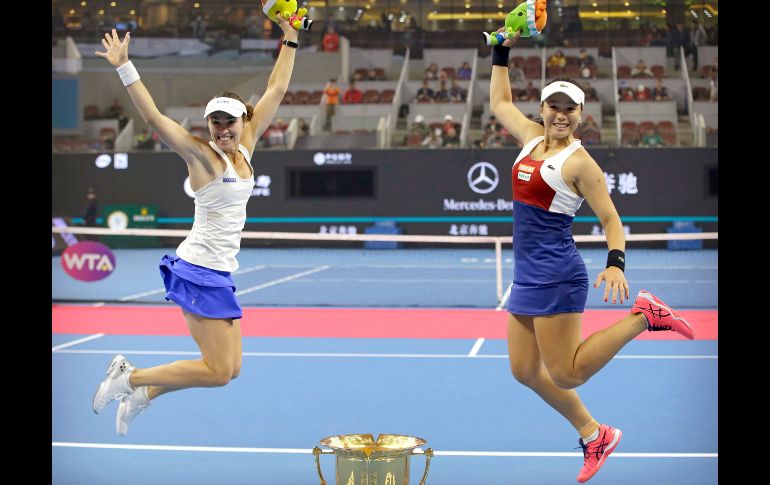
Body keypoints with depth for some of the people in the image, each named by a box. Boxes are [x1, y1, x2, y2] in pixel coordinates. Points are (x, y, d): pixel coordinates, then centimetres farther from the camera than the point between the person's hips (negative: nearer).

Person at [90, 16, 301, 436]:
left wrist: (290, 41, 16)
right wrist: (124, 67, -26)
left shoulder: (245, 146, 9)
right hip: (200, 270, -8)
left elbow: (276, 91, 14)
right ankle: (128, 377, 3)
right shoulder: (201, 155, -9)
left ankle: (141, 394, 19)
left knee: (228, 369, 7)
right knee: (218, 371, -10)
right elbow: (154, 117, -19)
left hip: (219, 274, 8)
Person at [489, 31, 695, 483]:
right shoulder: (532, 138, 11)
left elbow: (611, 219, -9)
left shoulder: (580, 162, -9)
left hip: (556, 276, -8)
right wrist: (502, 51, 23)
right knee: (525, 370, 8)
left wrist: (616, 264, -24)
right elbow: (500, 102, 27)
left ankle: (642, 315, 6)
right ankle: (595, 436, 22)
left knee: (566, 375, -7)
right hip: (527, 274, 8)